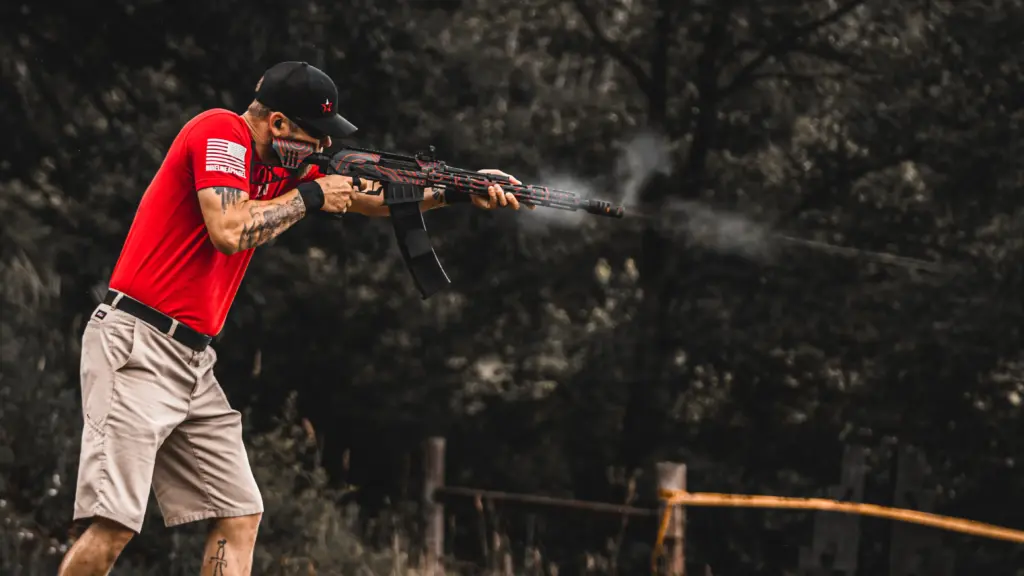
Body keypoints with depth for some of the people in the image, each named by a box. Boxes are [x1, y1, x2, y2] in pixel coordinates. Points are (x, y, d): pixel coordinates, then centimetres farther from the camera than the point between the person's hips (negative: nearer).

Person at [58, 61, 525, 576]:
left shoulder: (280, 167, 15)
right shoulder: (221, 132, -11)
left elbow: (373, 195, 22)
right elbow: (230, 232, -24)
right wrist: (311, 194, -9)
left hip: (193, 360, 10)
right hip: (136, 346, -10)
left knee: (239, 516, 7)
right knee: (114, 528, -16)